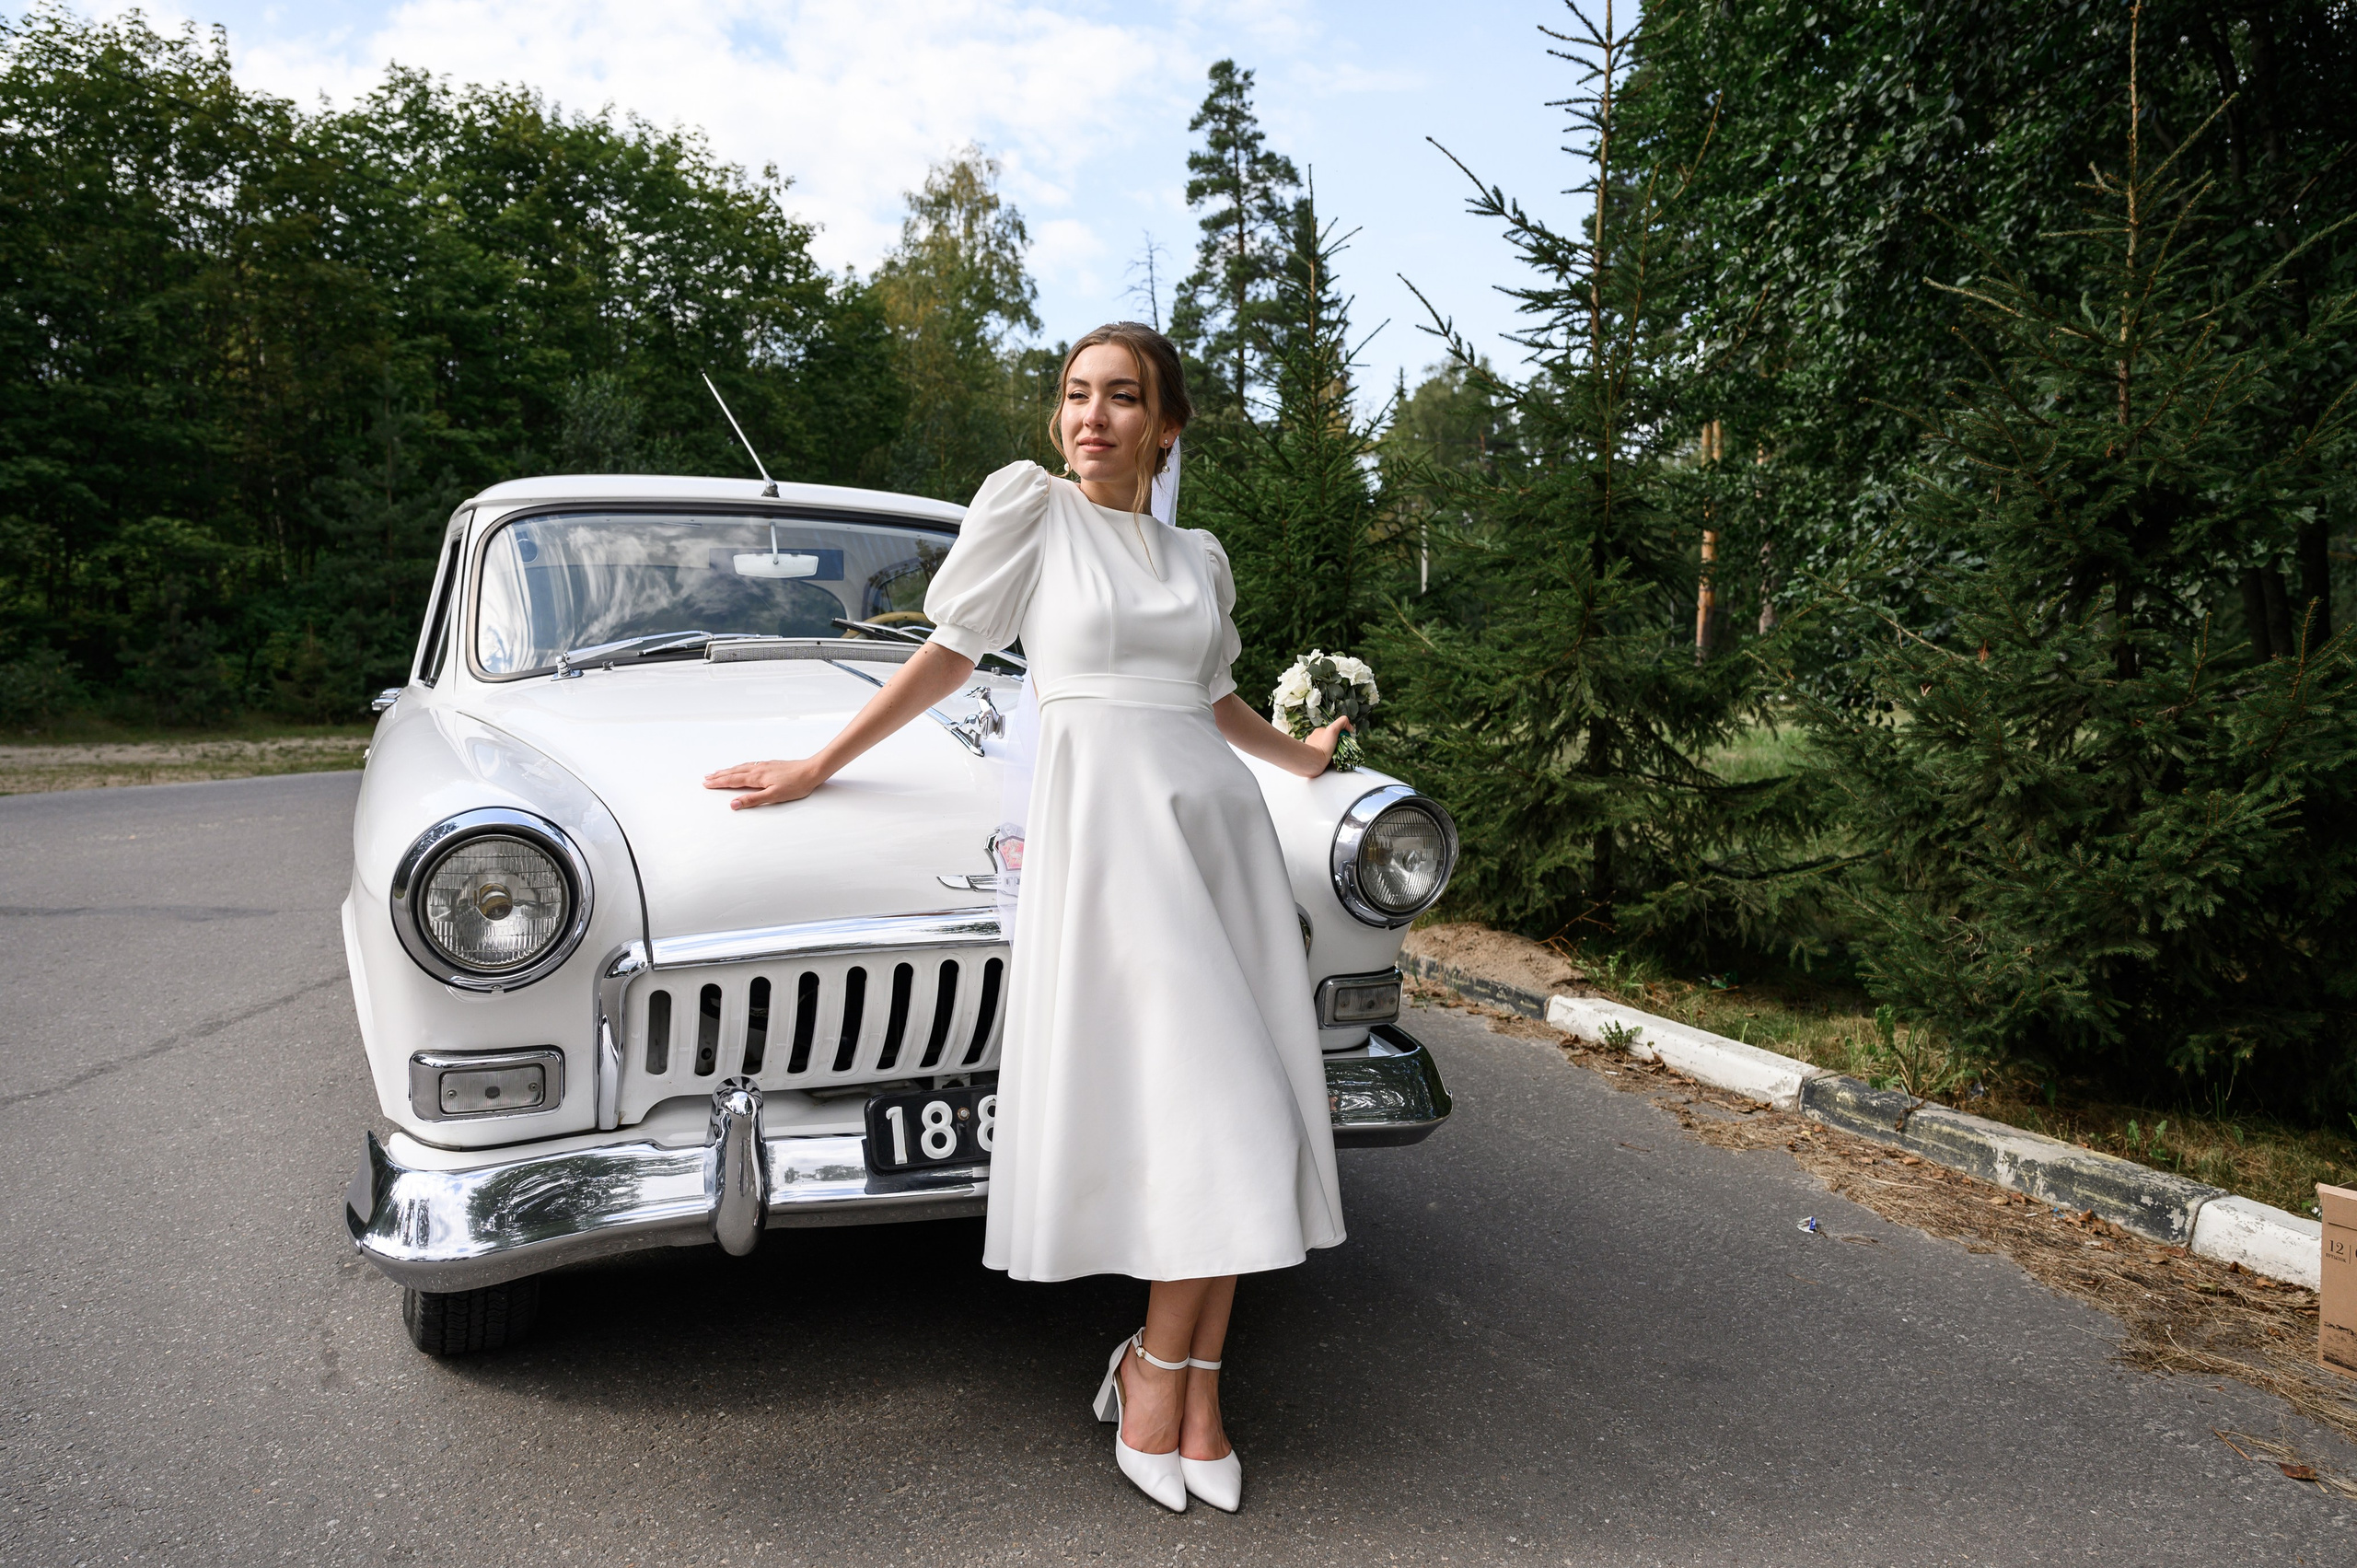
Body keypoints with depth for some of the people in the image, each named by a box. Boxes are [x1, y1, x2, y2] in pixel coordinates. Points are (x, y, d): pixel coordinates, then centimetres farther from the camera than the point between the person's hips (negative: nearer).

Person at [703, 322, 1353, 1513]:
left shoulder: (1200, 556, 17)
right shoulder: (1028, 503, 4)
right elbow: (949, 655, 7)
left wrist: (1303, 758, 39)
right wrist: (816, 768, 6)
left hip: (1219, 818, 5)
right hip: (1103, 816, -5)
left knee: (1236, 1116, -2)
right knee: (1213, 1115, -11)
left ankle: (1180, 1377, 10)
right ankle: (1164, 1372, 8)